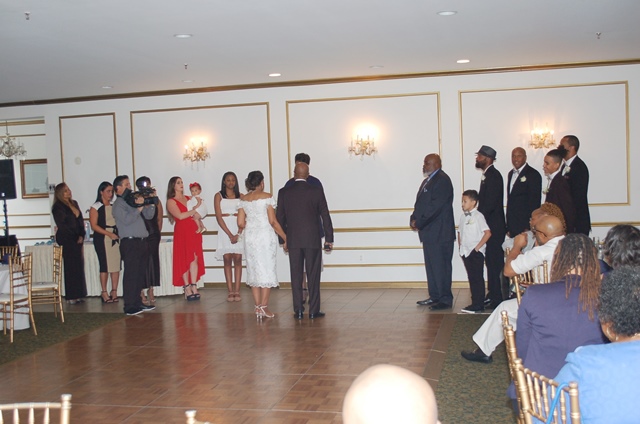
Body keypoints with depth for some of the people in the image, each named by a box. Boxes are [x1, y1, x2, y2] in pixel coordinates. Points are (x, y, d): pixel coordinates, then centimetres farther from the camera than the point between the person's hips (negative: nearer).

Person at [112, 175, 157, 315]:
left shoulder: (133, 201, 19)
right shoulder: (118, 204, -3)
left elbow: (148, 215, 19)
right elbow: (126, 219, -19)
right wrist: (139, 208, -14)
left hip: (141, 242, 8)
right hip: (129, 242, -8)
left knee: (141, 274, 11)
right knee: (131, 275, -8)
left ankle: (138, 302, 19)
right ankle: (129, 306, -4)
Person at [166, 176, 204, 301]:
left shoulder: (189, 198, 17)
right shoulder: (171, 201, 1)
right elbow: (180, 216, -11)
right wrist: (194, 210, -5)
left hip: (194, 231, 5)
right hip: (182, 232, -5)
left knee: (195, 258, -1)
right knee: (184, 259, -4)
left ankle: (194, 287, 3)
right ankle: (187, 288, 0)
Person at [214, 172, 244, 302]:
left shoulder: (240, 196, 9)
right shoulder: (218, 196, 6)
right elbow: (218, 217, -2)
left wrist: (238, 234, -11)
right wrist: (230, 234, -10)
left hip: (239, 230, 1)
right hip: (225, 230, -1)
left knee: (237, 259, -3)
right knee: (227, 259, -3)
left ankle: (237, 291, -2)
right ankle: (230, 291, -1)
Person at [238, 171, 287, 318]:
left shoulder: (244, 200, 5)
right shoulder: (267, 197, -7)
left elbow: (240, 224, 3)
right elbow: (273, 221, -11)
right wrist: (285, 237, -3)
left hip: (250, 237, 4)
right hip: (266, 236, -4)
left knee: (254, 269, 10)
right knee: (267, 269, 3)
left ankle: (257, 306, 11)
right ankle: (264, 306, 0)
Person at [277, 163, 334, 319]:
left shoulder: (283, 193, 0)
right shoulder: (316, 191, -4)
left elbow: (280, 218, 5)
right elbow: (325, 216, -2)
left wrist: (283, 239, 15)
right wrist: (329, 239, 6)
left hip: (293, 241, 1)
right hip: (313, 240, -1)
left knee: (296, 276, 7)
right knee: (313, 276, 5)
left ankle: (298, 310, 10)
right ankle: (314, 310, 7)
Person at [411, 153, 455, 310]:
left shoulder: (442, 180, -13)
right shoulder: (428, 181, 18)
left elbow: (435, 206, -20)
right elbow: (420, 203, 18)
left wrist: (419, 222, -16)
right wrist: (414, 219, 1)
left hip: (439, 233, -10)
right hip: (429, 232, 10)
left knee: (441, 266, -4)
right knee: (431, 265, 14)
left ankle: (445, 299, 3)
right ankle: (435, 296, 22)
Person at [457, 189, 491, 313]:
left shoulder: (478, 216, -10)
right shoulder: (463, 217, 12)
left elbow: (488, 233, -17)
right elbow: (460, 232, 21)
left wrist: (478, 247, -16)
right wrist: (460, 246, 9)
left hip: (476, 252, -7)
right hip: (465, 252, 7)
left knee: (478, 278, -3)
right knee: (471, 278, 11)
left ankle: (479, 305, 1)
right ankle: (475, 302, 18)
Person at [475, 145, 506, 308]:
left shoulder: (493, 175, -14)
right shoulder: (487, 175, 15)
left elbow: (490, 203, -21)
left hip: (494, 227, -10)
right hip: (488, 226, 10)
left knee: (495, 261, -6)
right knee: (491, 261, 14)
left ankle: (497, 298, -1)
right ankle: (493, 295, 22)